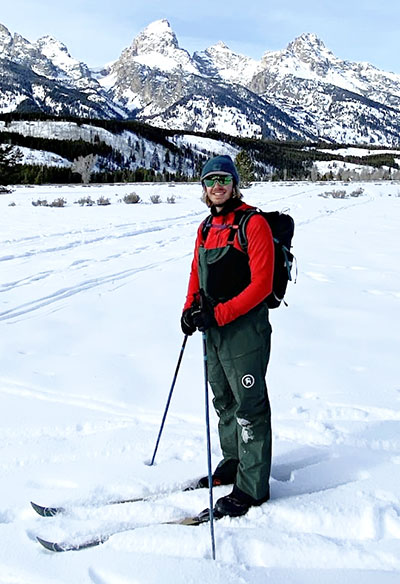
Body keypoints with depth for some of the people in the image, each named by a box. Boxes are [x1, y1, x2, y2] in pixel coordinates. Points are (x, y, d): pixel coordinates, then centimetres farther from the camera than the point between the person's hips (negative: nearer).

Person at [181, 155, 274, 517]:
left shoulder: (253, 224, -11)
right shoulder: (207, 227, 13)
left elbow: (261, 284, -18)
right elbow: (197, 273, 21)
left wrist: (218, 314, -22)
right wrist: (190, 308, 3)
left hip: (245, 327, -8)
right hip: (214, 328, 8)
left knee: (249, 406, 0)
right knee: (224, 402, 18)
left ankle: (252, 487, 12)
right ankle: (233, 463, 36)